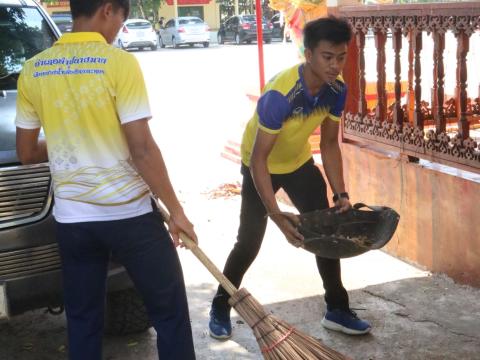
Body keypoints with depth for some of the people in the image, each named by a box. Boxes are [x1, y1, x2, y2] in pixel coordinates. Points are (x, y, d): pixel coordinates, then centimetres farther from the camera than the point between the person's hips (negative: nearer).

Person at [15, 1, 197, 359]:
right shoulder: (119, 62, -13)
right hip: (128, 213, -5)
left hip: (71, 217, 5)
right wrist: (176, 210, -7)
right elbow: (142, 149, -16)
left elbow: (26, 153, 8)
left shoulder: (33, 70, 3)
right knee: (170, 311, 9)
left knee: (82, 319, 17)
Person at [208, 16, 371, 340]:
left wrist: (341, 195, -15)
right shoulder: (280, 95, -38)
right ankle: (220, 307, 21)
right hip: (262, 166, -6)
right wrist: (276, 215, -43)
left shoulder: (336, 90, -18)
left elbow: (329, 144, -6)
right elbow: (258, 157, -36)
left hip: (300, 162, 6)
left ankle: (337, 310, 19)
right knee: (249, 242, 0)